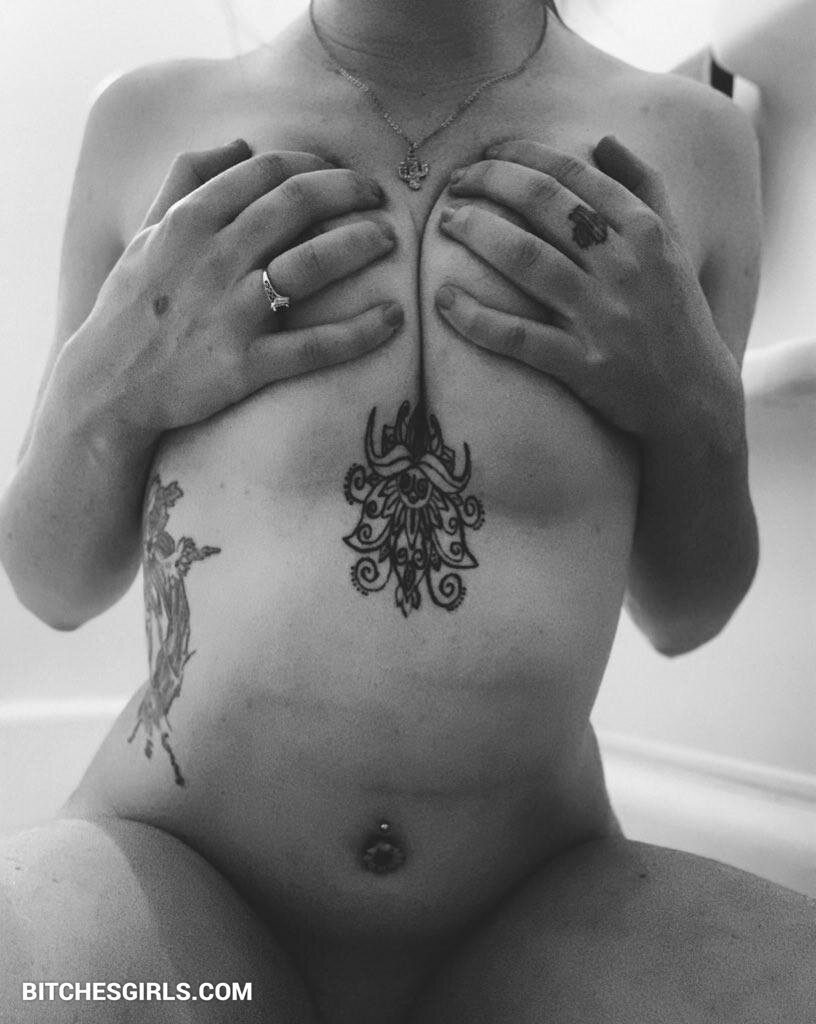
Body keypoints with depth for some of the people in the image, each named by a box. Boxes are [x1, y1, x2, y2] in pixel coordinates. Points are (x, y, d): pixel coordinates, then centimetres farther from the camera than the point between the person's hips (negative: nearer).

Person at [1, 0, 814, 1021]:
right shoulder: (148, 122, 1)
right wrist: (107, 386, -12)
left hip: (530, 923, 2)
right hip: (175, 881, 0)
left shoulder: (690, 144, 3)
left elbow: (684, 613, 10)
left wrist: (695, 401, -9)